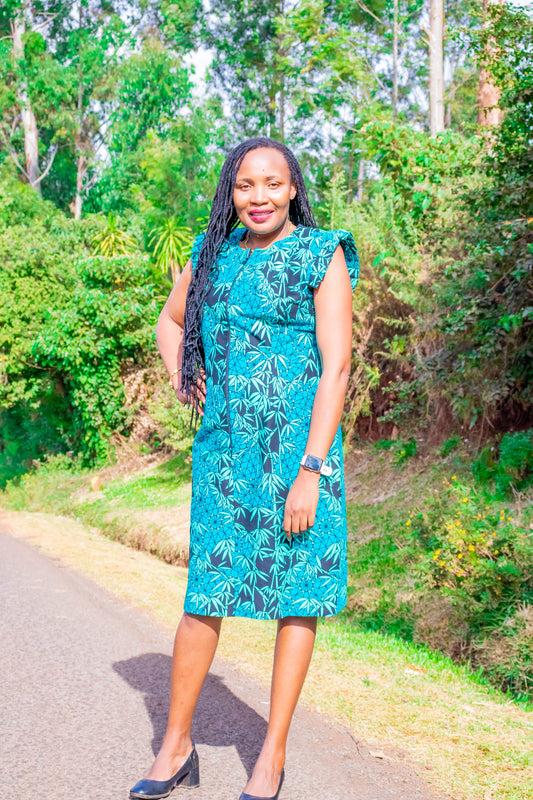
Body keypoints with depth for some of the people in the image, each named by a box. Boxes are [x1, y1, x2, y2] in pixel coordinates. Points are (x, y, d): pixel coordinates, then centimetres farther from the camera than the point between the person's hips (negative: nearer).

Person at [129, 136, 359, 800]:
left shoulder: (323, 256, -3)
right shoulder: (213, 253, 10)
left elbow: (336, 366, -9)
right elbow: (171, 321, 28)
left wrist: (310, 472, -15)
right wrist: (181, 383, 9)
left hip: (299, 447, -3)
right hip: (223, 451, 4)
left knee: (296, 596, 4)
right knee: (204, 595, 5)